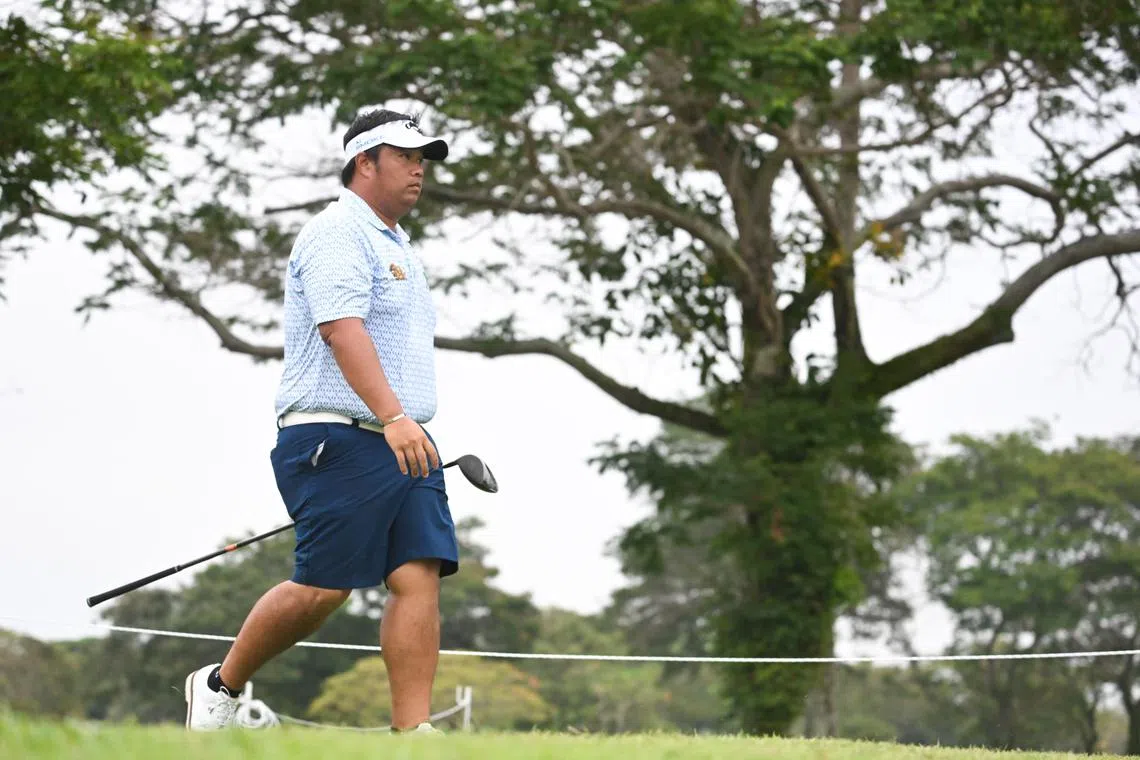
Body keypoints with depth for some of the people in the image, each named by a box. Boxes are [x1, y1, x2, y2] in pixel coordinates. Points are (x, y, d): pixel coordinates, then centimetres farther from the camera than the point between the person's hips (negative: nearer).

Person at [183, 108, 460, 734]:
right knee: (323, 587, -10)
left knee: (419, 576, -6)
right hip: (340, 441, -9)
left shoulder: (396, 246, 24)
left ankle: (412, 732, -9)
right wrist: (392, 416, -31)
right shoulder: (336, 233, -7)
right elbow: (342, 329, -21)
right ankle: (220, 685, 11)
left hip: (404, 447, 9)